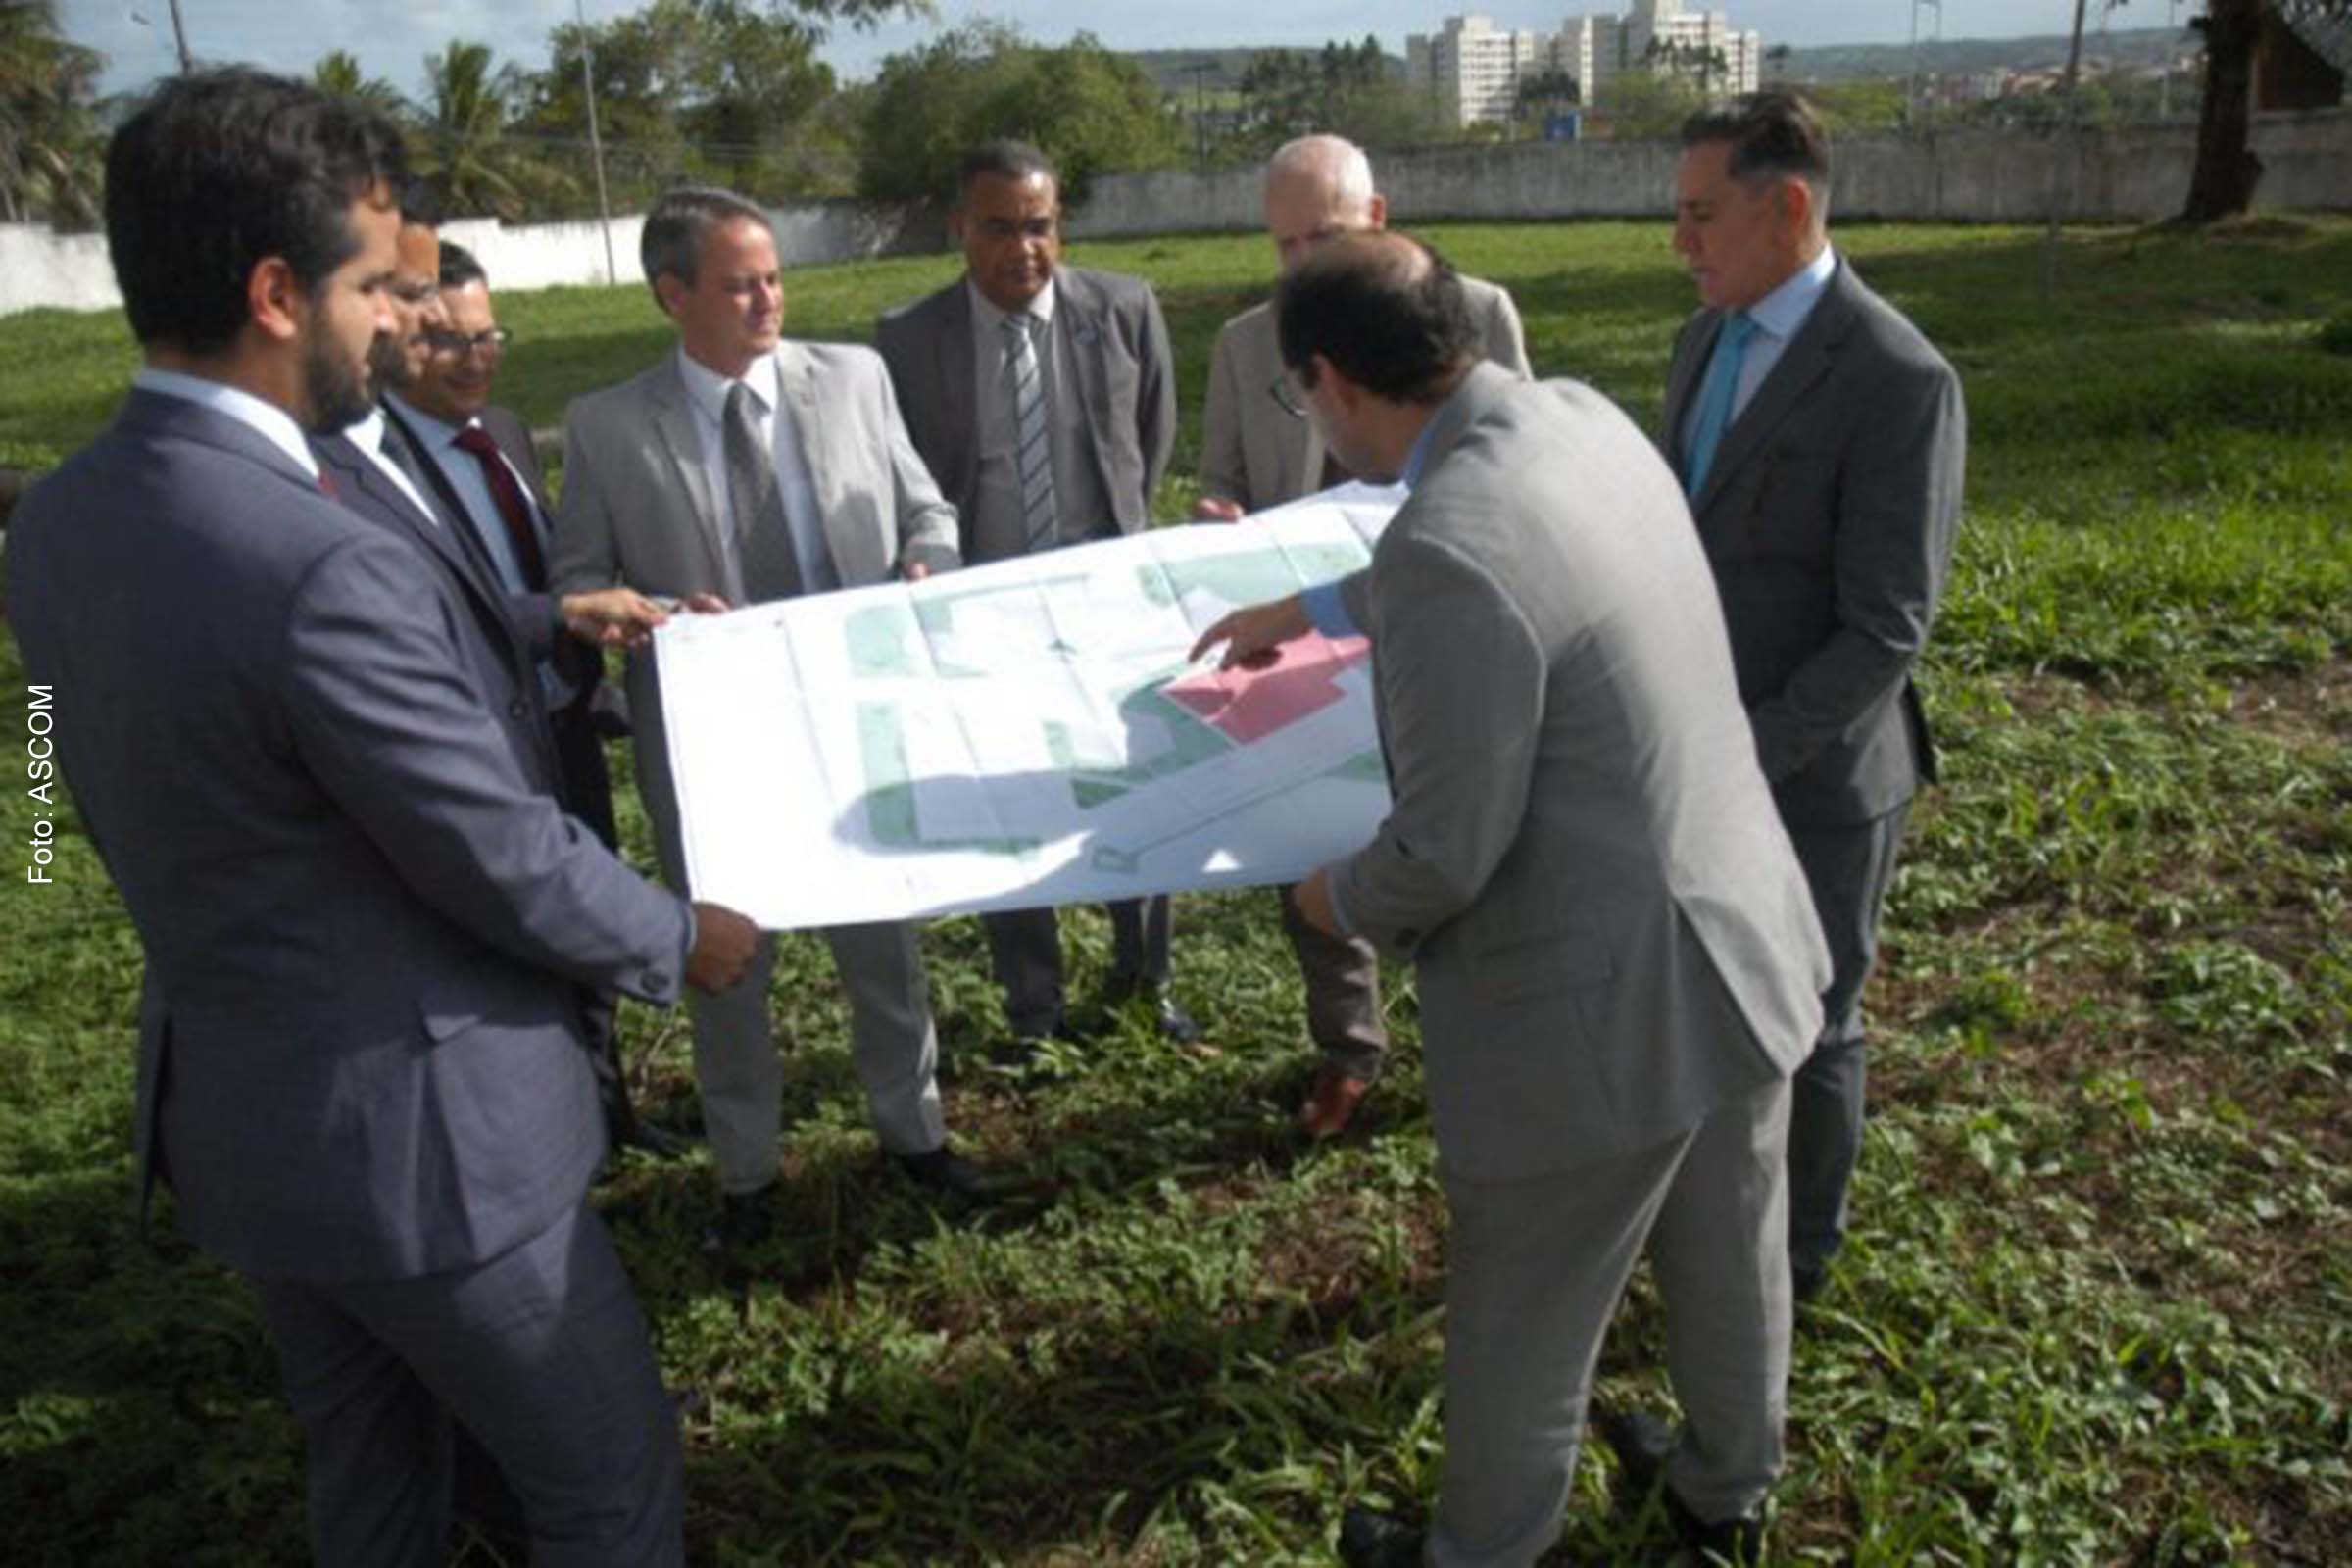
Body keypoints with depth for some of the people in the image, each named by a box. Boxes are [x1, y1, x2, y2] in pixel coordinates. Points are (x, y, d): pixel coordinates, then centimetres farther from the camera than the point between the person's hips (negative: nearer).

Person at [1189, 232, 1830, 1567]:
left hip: (1603, 1010, -9)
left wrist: (1343, 901, -2)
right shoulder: (1583, 417, -2)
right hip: (1746, 944, 9)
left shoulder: (1449, 552, -29)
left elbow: (1446, 852, -23)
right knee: (1733, 1265, 29)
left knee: (1524, 1335, 17)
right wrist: (1317, 610, 30)